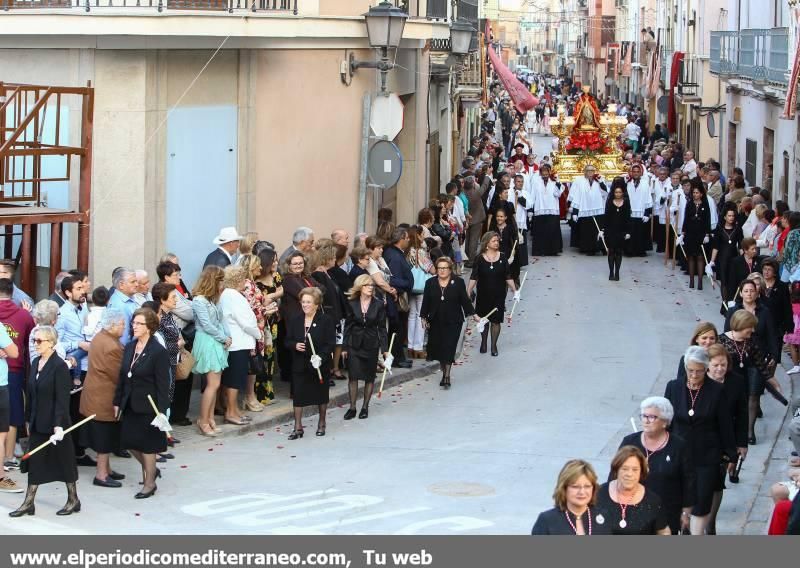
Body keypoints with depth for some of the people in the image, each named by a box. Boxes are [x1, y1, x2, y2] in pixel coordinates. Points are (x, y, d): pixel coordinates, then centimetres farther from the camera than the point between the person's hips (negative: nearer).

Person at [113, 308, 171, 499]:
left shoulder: (159, 352, -15)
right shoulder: (129, 348, 5)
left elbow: (163, 384, -16)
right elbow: (122, 377, 11)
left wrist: (161, 411, -18)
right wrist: (118, 402, 10)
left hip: (148, 406, -7)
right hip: (130, 405, 7)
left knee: (147, 445, 4)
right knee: (130, 442, 11)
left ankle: (149, 482, 20)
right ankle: (150, 469, 35)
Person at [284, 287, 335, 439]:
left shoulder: (326, 321, -7)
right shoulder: (294, 321, 5)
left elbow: (330, 344, -10)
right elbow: (288, 341, 8)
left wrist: (321, 357, -24)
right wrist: (295, 346, -14)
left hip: (320, 365, -2)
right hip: (299, 365, 2)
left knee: (321, 395, 12)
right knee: (298, 395, -1)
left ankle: (322, 424, 29)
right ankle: (298, 428, 3)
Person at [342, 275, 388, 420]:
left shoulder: (378, 305, -3)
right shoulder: (352, 304, -1)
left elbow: (382, 328, 0)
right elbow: (348, 326, 4)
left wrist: (384, 349, -4)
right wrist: (344, 346, 1)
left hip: (371, 344, 0)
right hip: (355, 344, 0)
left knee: (369, 377, 6)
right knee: (353, 376, -6)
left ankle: (365, 407, 17)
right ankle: (352, 407, 2)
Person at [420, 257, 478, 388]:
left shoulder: (458, 282, 0)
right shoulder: (430, 283, 4)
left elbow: (465, 300, 3)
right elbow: (425, 302, 7)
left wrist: (473, 315, -1)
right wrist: (424, 318, 3)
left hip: (453, 322, -3)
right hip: (436, 322, 3)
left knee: (449, 348, -10)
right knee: (438, 347, 7)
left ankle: (447, 376, -8)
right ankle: (444, 373, 29)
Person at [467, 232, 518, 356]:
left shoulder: (502, 257, -2)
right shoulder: (480, 258, -6)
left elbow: (508, 277, 4)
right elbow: (474, 277, -5)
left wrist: (514, 290, 1)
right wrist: (468, 292, -12)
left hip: (498, 295, 0)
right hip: (483, 295, 0)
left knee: (496, 321, 3)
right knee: (484, 320, 11)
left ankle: (494, 345, 15)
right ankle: (483, 343, 29)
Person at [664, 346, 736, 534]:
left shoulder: (716, 391, -7)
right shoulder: (673, 387, -2)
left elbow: (725, 424, 0)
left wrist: (730, 454, 3)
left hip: (707, 456, -2)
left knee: (701, 503, -2)